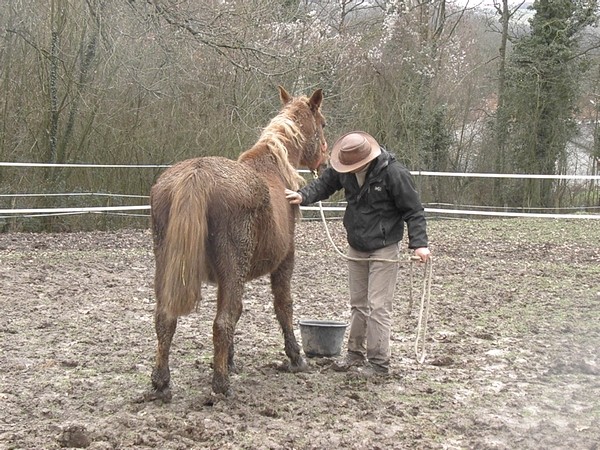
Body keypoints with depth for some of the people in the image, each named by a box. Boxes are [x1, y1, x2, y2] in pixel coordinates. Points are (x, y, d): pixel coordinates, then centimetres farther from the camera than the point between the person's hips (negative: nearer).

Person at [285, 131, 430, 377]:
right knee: (358, 303, 16)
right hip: (356, 249, 6)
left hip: (384, 250, -6)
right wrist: (303, 196, -17)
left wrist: (419, 243, -24)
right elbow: (323, 184, 4)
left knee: (378, 306, -5)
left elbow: (413, 211, -15)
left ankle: (379, 362, 5)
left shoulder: (393, 173, -20)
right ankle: (355, 352, 29)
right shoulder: (343, 169, -5)